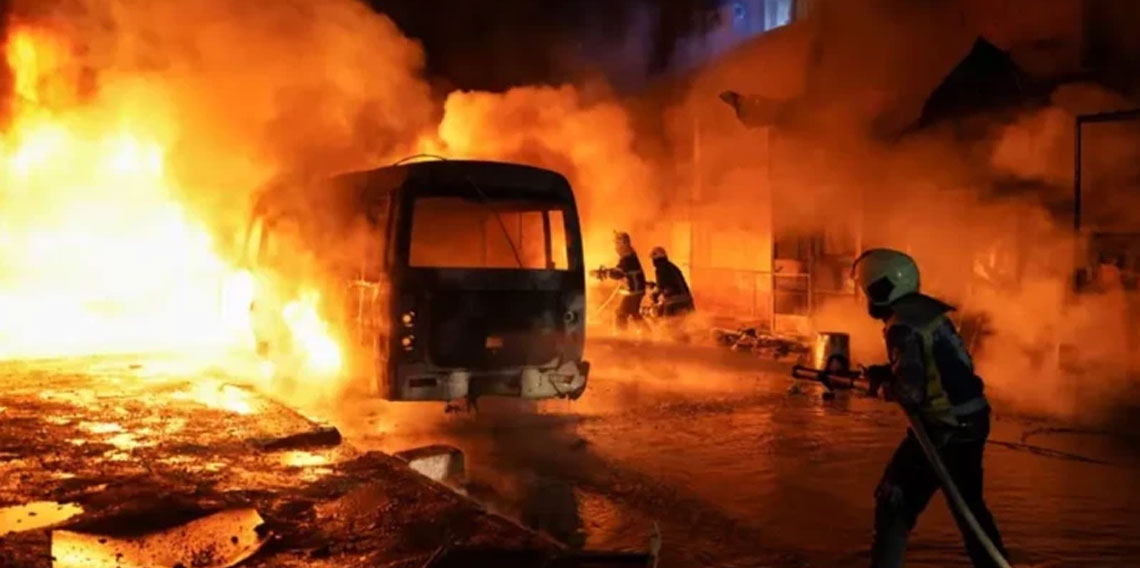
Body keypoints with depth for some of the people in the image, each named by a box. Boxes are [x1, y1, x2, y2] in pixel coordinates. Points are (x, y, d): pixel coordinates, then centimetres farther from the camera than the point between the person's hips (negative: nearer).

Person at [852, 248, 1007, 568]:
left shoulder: (903, 327, -19)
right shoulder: (927, 311, 6)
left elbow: (910, 391, -27)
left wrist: (884, 383, -6)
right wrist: (886, 373, 11)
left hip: (943, 430, -9)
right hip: (974, 421, 9)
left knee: (895, 504, 4)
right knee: (969, 503, 25)